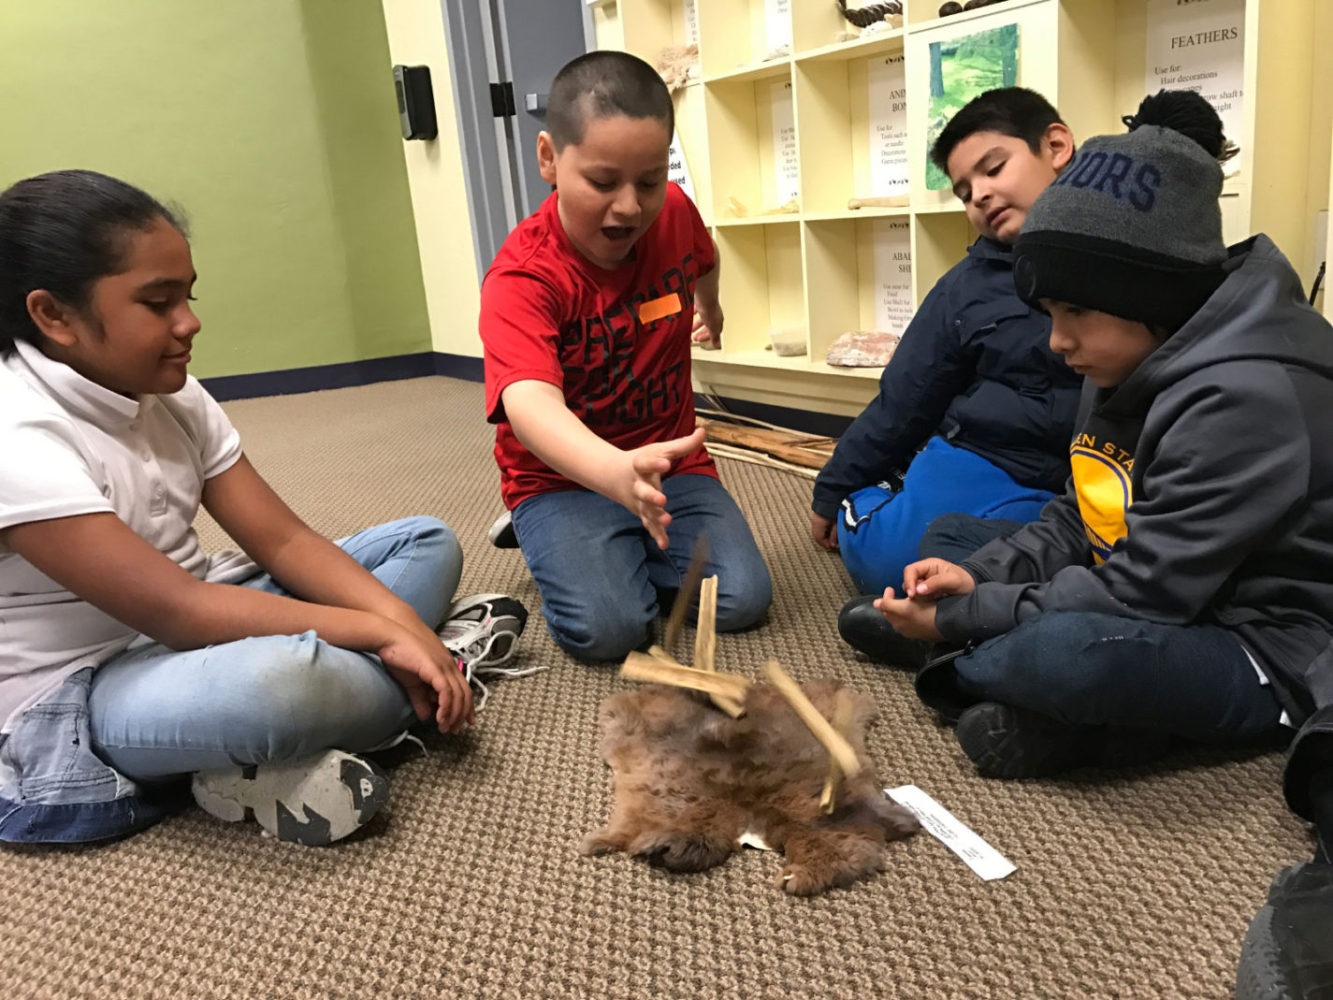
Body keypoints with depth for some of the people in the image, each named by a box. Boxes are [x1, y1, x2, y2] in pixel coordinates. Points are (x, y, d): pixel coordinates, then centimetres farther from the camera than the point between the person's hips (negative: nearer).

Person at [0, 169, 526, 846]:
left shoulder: (170, 397, 2)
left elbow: (282, 540, -4)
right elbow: (175, 612, -28)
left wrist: (402, 624, -20)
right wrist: (381, 631, -27)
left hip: (191, 623, 8)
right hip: (74, 694, -8)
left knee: (428, 544, 4)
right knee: (280, 678, -43)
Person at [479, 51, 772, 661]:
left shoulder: (673, 212, -8)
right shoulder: (521, 278, -26)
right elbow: (530, 404, -45)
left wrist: (709, 309, 41)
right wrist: (617, 472, -65)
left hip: (671, 462, 5)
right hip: (562, 477, -4)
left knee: (743, 600, -13)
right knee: (607, 628, -25)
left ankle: (631, 549, 15)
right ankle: (551, 541, 8)